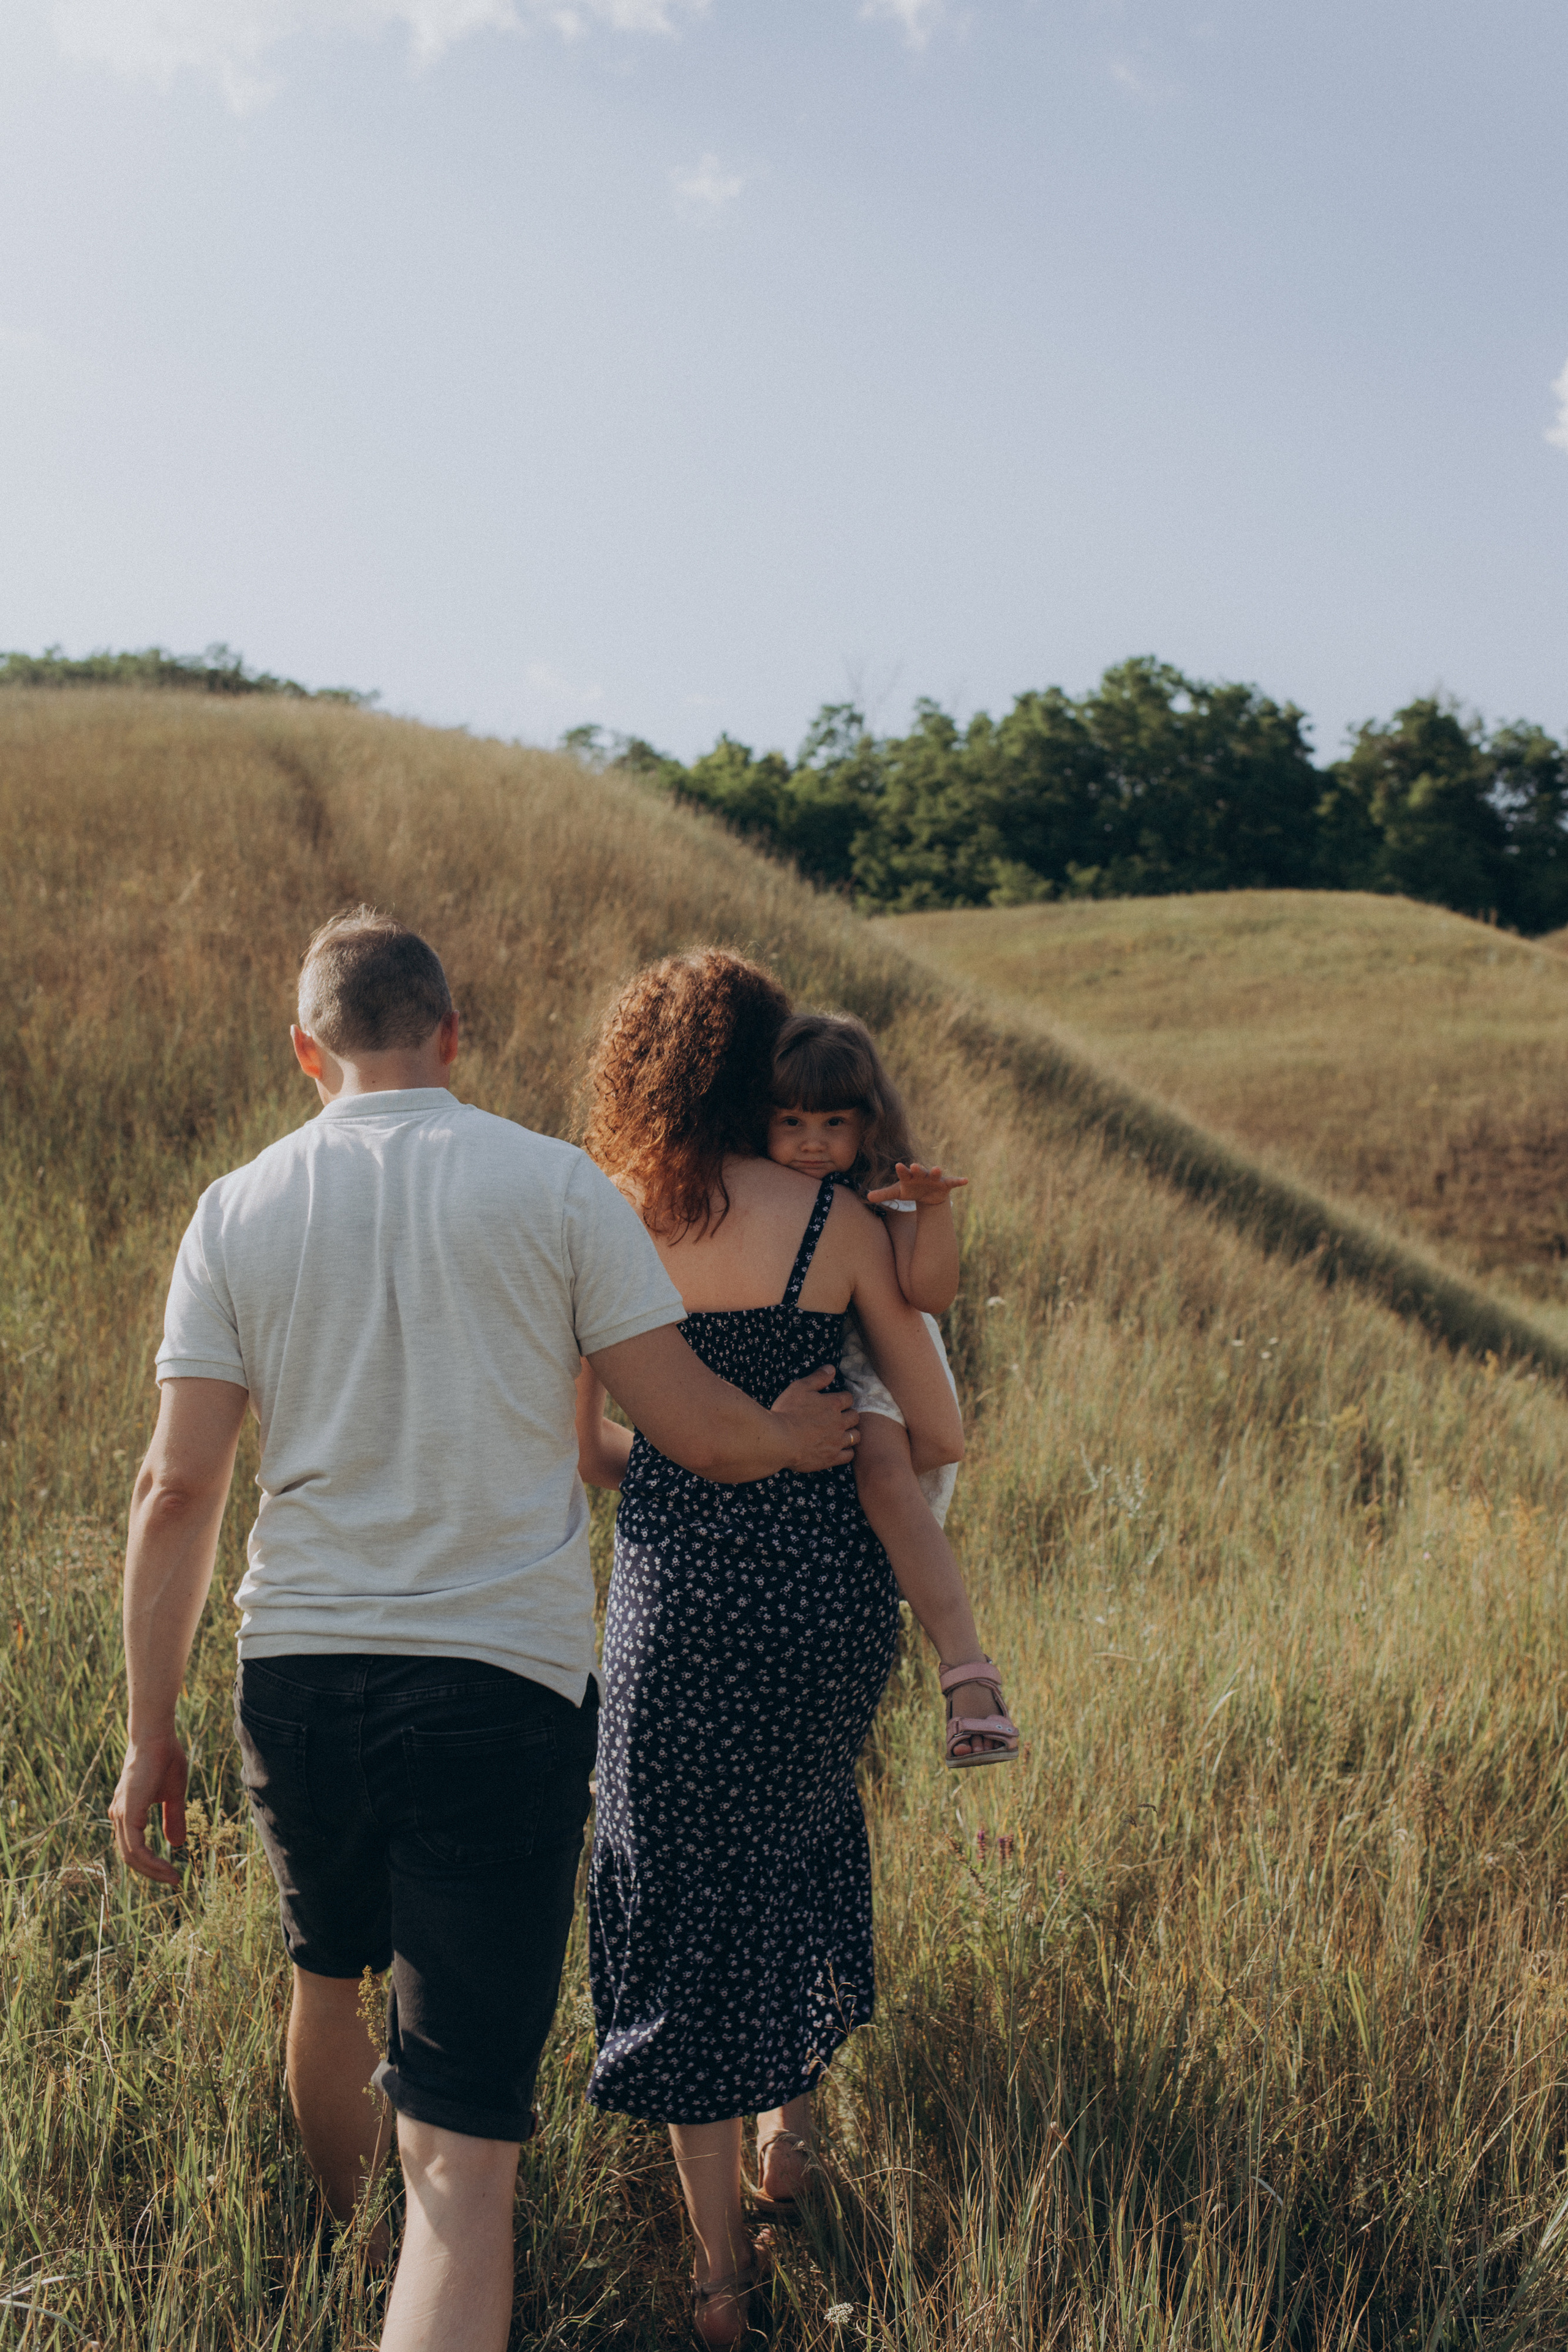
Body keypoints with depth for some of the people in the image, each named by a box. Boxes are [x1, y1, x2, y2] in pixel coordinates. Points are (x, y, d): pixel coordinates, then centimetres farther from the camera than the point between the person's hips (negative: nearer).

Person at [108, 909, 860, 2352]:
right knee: (462, 2147, -2)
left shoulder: (237, 1212, 3)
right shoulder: (555, 1185, -3)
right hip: (504, 1685, -3)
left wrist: (152, 1728, 5)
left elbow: (178, 1489, -1)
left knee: (330, 1973, 32)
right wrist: (795, 1437, 18)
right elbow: (699, 1435, -4)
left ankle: (340, 2232, 57)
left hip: (299, 1677, 4)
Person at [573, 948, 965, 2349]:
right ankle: (796, 2120, 40)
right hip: (826, 1584, 1)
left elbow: (580, 1449, 4)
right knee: (800, 1836, 29)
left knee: (681, 1898, 11)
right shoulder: (839, 1222, -6)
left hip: (676, 1591, -1)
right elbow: (942, 1438, -1)